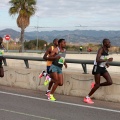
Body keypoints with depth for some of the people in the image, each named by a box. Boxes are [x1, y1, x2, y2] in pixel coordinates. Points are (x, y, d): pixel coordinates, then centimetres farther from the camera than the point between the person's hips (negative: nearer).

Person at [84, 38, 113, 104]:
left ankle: (95, 85, 17)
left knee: (110, 82, -4)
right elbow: (97, 60, -28)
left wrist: (106, 63, 6)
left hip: (103, 68, 8)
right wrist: (107, 60, -29)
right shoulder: (101, 49, -16)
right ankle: (87, 98, 8)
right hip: (97, 67, -8)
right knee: (97, 84, -5)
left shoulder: (107, 50, 8)